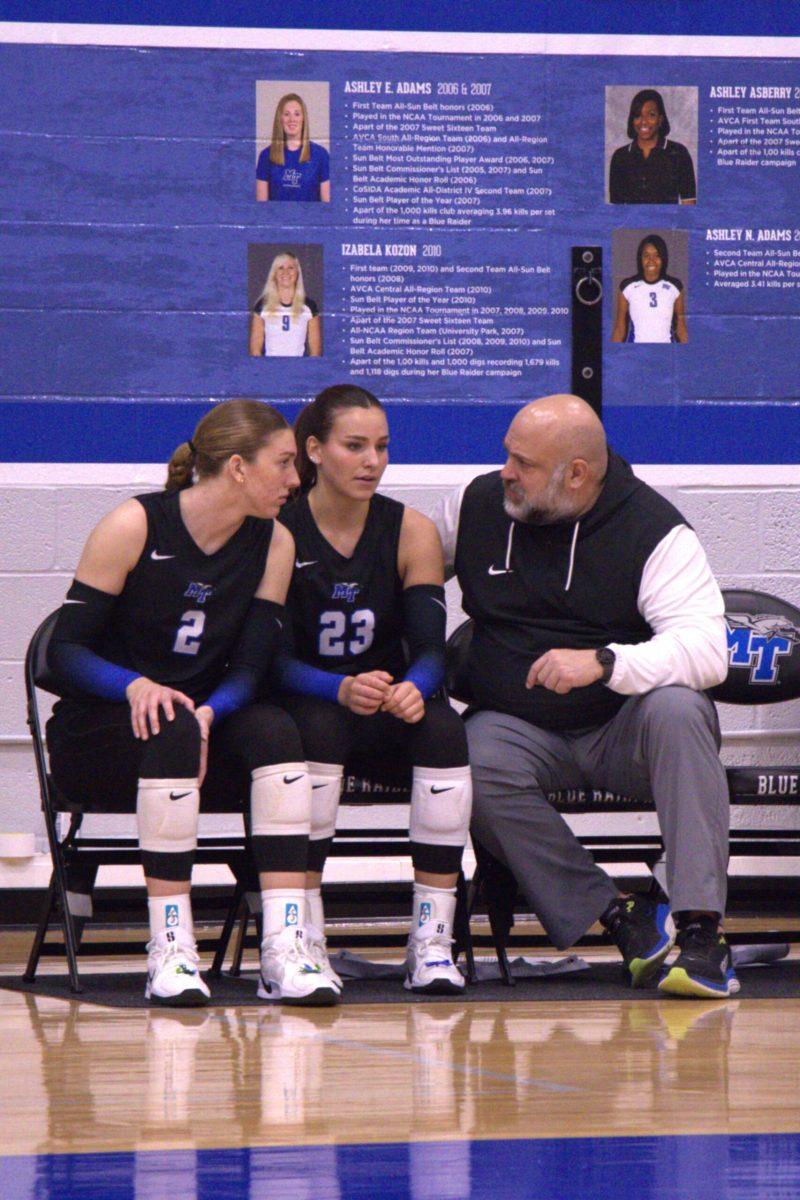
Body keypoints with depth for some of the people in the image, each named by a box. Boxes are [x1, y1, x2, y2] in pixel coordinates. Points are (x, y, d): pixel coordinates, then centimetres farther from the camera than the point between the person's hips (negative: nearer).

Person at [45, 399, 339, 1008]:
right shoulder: (134, 527, -11)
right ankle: (169, 951, -37)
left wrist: (209, 713, -27)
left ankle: (286, 947, -36)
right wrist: (137, 687, -31)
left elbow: (249, 667, -4)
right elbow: (67, 649, -11)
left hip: (202, 729, 4)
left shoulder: (273, 543, 2)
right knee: (171, 731, -37)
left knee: (275, 729, -28)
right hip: (98, 733, -4)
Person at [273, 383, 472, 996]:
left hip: (389, 710, 3)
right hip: (303, 708, -3)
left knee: (444, 729, -29)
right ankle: (305, 937, -29)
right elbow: (271, 660, -15)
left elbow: (430, 647, -7)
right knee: (319, 727, -36)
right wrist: (341, 690, -35)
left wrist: (413, 689, -32)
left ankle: (433, 940, -26)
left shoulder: (411, 532, 1)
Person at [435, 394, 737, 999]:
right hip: (518, 731, 2)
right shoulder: (476, 506, 4)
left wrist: (604, 663, -36)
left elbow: (707, 651, -20)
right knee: (474, 766, -32)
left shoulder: (655, 532, -9)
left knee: (679, 710, -35)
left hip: (622, 731, -2)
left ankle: (701, 927, -37)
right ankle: (618, 915, -27)